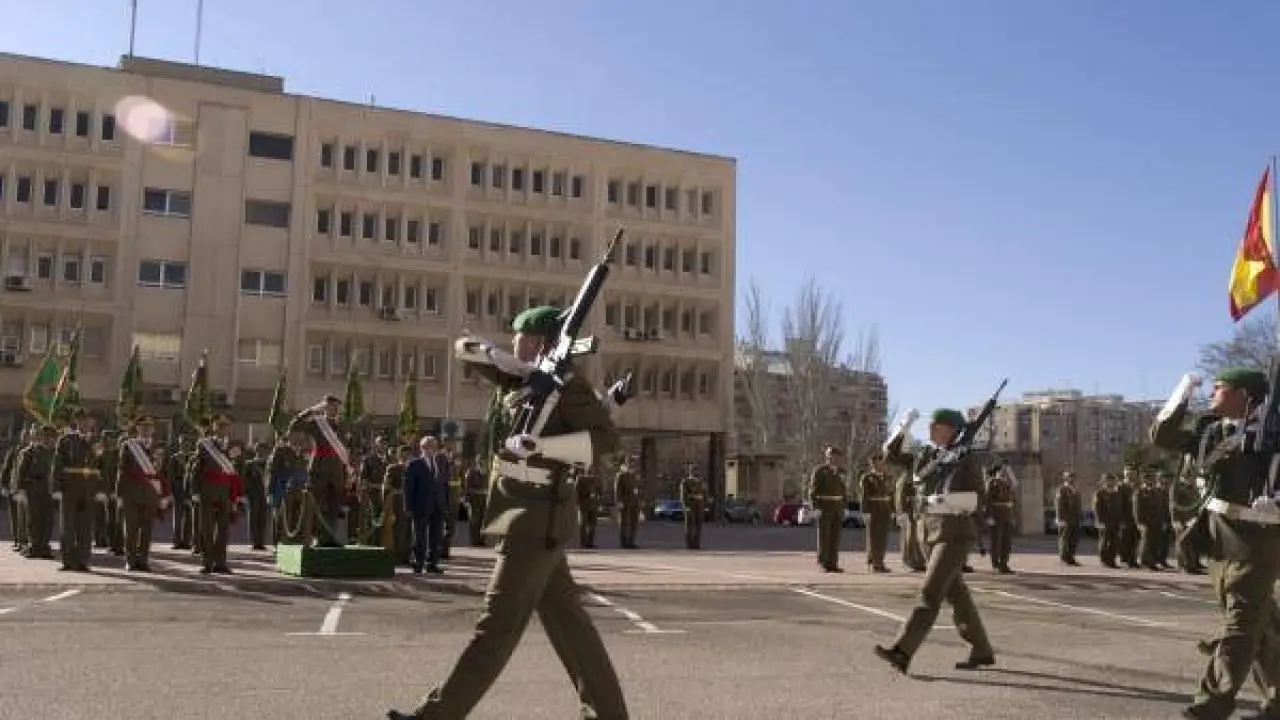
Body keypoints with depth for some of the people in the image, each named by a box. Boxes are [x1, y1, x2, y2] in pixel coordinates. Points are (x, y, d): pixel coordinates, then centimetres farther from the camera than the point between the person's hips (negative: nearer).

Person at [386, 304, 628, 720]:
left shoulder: (566, 384, -10)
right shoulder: (528, 379, 15)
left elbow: (607, 437, -22)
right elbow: (465, 348, 17)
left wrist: (538, 446, -28)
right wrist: (497, 356, -3)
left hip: (537, 517, -10)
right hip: (530, 516, 10)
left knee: (498, 623, -5)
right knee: (566, 619, 12)